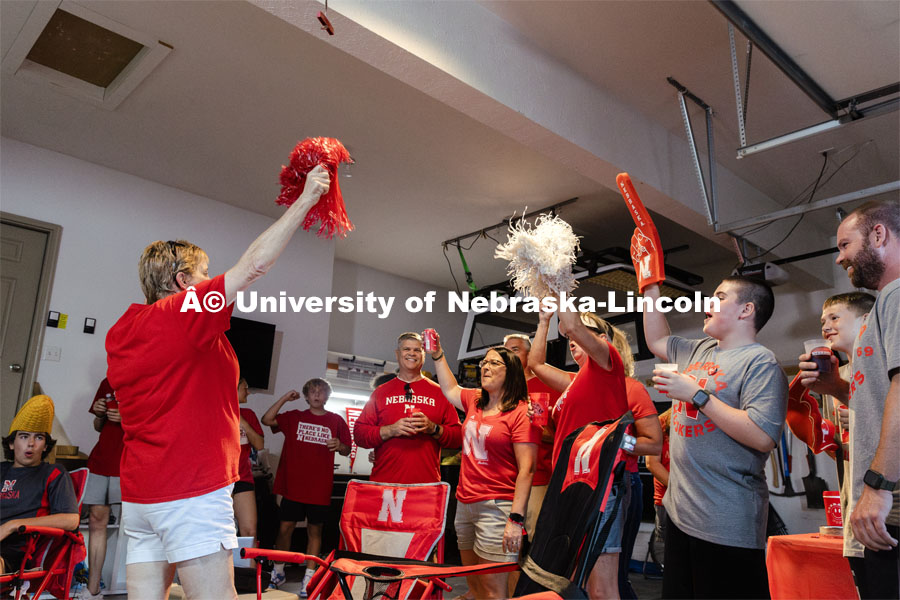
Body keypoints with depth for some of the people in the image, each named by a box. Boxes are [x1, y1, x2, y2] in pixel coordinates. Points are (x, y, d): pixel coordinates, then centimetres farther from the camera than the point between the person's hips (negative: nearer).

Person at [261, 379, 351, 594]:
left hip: (320, 487, 0)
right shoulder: (294, 417, 8)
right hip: (293, 485, 1)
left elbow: (346, 450, 11)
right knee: (285, 527, 4)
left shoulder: (337, 421, 7)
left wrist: (339, 445, -11)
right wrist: (284, 398, -5)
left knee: (314, 530, 6)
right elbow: (267, 419, -3)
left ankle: (309, 578, 15)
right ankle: (278, 571, 24)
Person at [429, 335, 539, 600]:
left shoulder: (521, 412, -11)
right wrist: (438, 355, 27)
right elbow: (450, 389, 32)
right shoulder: (475, 401, 10)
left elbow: (526, 470, -16)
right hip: (465, 504, 7)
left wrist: (516, 519, -20)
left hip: (496, 508, -7)